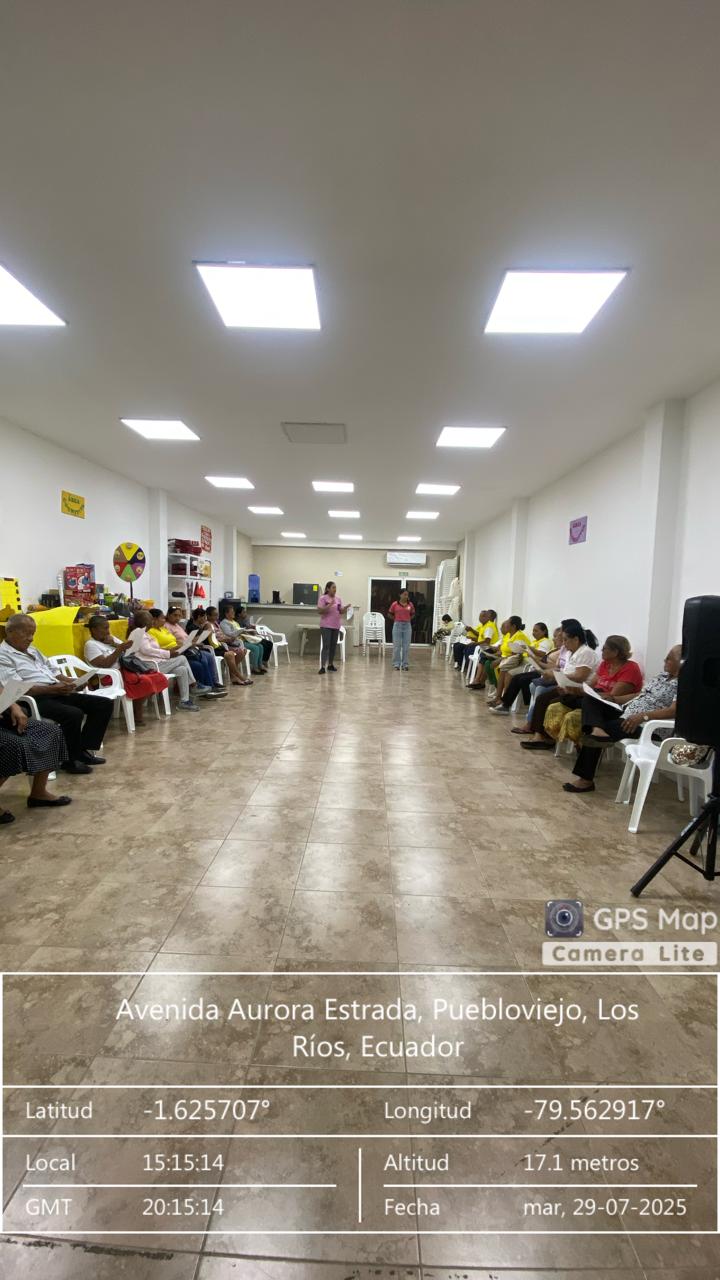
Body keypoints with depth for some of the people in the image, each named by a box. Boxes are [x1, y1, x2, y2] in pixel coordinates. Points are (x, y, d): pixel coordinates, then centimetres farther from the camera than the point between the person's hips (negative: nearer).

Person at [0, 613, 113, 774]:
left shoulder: (32, 650, 21)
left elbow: (51, 671, 24)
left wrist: (69, 681, 3)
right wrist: (53, 688, -23)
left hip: (56, 693, 9)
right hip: (35, 699, -9)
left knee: (104, 704, -3)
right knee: (74, 714, -35)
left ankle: (84, 750, 1)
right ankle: (70, 760, -12)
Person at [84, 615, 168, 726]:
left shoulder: (112, 638, 18)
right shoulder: (90, 645, -5)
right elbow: (105, 664, -17)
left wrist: (114, 644, -3)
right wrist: (119, 649, -20)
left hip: (126, 668, 8)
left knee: (159, 678, -10)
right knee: (145, 682, -30)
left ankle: (139, 707, -3)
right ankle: (137, 714, -12)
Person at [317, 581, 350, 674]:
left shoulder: (338, 598, 10)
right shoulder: (323, 598, -7)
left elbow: (341, 611, 12)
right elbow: (319, 611, -14)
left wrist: (345, 608, -9)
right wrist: (329, 605, -25)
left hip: (336, 625, 6)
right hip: (326, 626, -6)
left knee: (333, 645, 10)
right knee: (326, 646, -10)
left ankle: (330, 664, 22)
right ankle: (323, 667, -11)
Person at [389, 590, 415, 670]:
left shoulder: (410, 604, 2)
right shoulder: (395, 604, -3)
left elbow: (413, 614, 18)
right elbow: (389, 614, 8)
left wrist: (408, 619, 5)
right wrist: (396, 619, 3)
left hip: (407, 626, 2)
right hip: (397, 625, -2)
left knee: (406, 646, 5)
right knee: (396, 646, 4)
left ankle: (405, 664, 14)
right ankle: (396, 664, 12)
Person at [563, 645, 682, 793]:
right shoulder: (664, 674, 16)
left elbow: (673, 711, -25)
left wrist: (643, 716, -32)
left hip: (645, 725, -9)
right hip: (627, 712, 10)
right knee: (590, 699, -1)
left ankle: (587, 780, -8)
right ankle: (596, 729, -33)